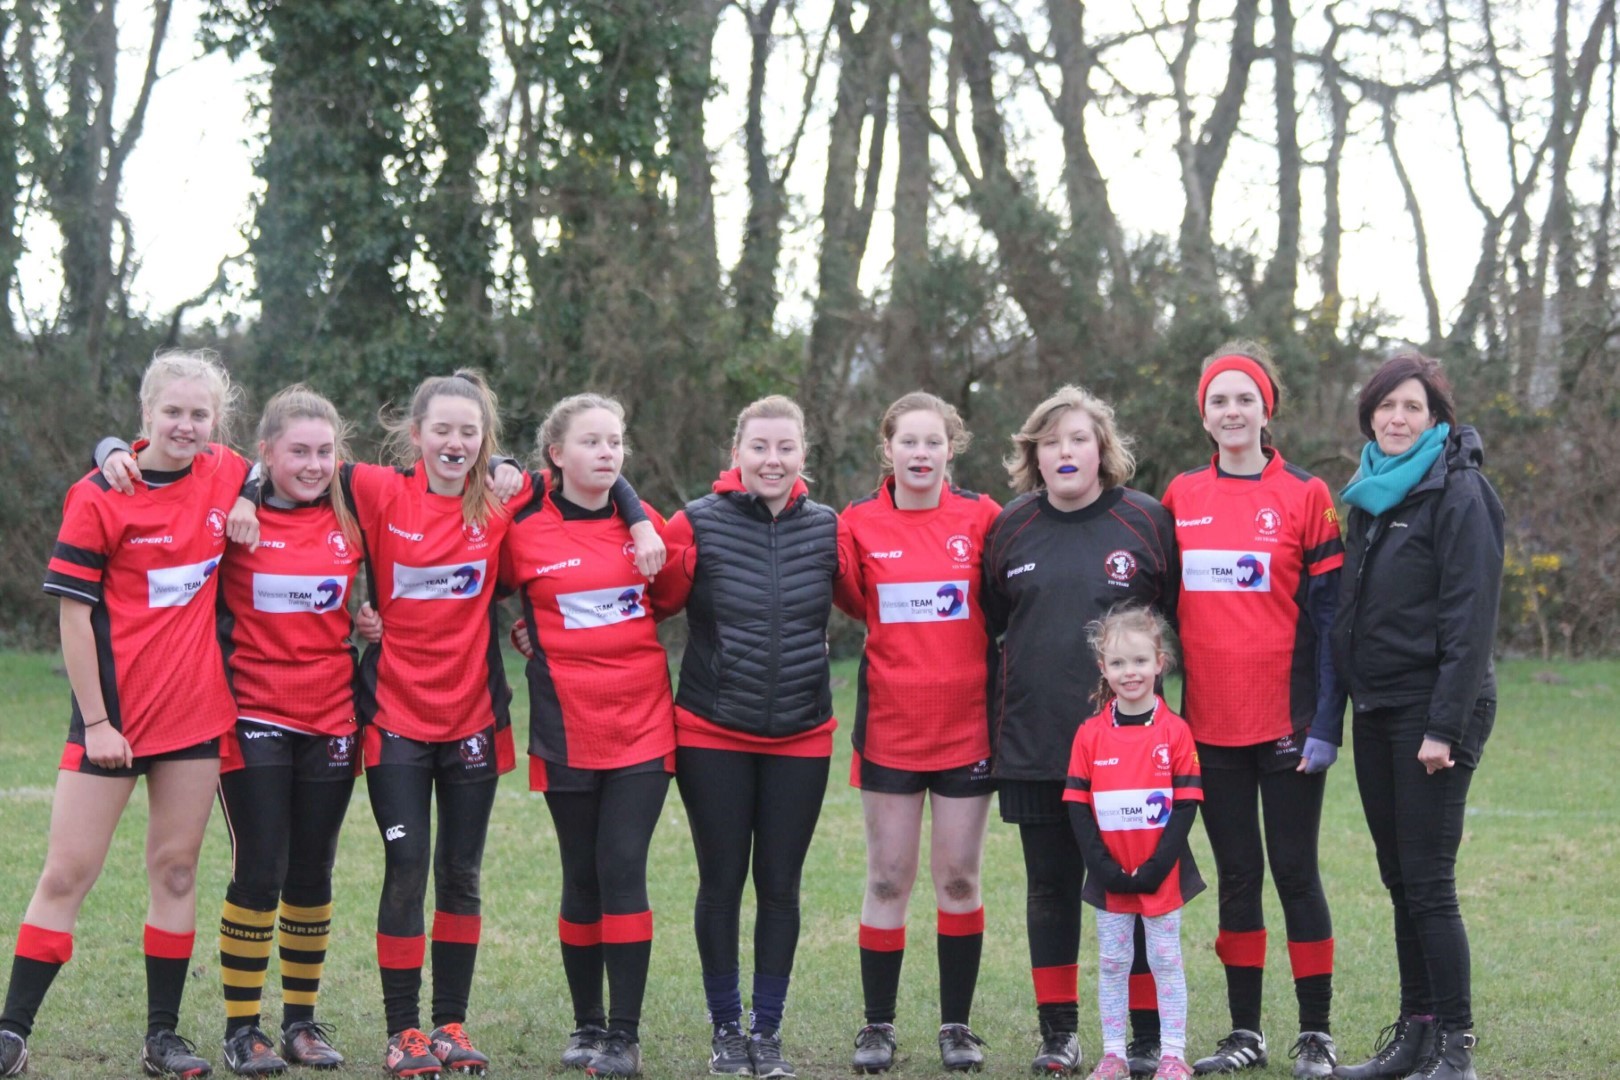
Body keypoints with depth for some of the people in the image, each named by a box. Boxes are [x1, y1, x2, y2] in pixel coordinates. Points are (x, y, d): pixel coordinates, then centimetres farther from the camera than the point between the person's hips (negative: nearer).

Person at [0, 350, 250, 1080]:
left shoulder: (227, 477, 2)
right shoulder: (98, 497, -9)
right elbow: (74, 613, -8)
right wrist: (95, 721, -11)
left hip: (197, 709, 4)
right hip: (116, 711, -4)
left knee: (176, 869, 8)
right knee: (67, 873, -2)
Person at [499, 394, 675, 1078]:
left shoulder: (645, 523, 4)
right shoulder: (523, 532, -3)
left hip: (642, 726, 1)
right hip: (568, 732, -1)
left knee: (623, 869, -7)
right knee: (582, 878, 7)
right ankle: (587, 1024, 22)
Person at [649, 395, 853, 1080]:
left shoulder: (827, 528, 1)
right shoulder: (699, 524, -6)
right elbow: (657, 600, -1)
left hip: (801, 738, 2)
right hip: (712, 735, -2)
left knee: (780, 885, 7)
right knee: (722, 882, 6)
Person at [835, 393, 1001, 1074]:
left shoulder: (982, 518, -1)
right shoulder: (860, 523, 0)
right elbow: (853, 602, 2)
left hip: (967, 727, 0)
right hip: (890, 728, 0)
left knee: (959, 877, 6)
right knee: (888, 879, 5)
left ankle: (956, 1024, 17)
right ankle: (877, 1025, 15)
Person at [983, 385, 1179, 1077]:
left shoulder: (1148, 521, -1)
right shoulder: (1009, 528, 7)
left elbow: (1182, 620, 4)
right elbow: (986, 627, 15)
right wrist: (991, 721, 12)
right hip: (1032, 742, 3)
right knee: (1050, 885, 9)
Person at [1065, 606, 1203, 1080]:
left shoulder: (1174, 732, -5)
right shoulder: (1090, 735, -1)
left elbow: (1186, 806, -6)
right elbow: (1078, 808, -1)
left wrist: (1155, 868, -13)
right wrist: (1106, 868, -10)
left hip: (1162, 875, -2)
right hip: (1109, 877, 2)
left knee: (1166, 960, 5)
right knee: (1112, 963, 8)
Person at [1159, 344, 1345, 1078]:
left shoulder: (1304, 496, -3)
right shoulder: (1180, 498, 7)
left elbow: (1327, 615, -6)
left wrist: (1325, 724, -12)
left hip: (1287, 721, -3)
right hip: (1210, 725, 3)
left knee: (1294, 870, 2)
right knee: (1237, 873, 10)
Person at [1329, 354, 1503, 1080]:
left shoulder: (1459, 494, -10)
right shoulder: (1371, 495, 14)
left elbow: (1471, 618, -15)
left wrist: (1445, 726, -20)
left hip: (1430, 710, -8)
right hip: (1375, 711, 8)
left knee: (1428, 881, -8)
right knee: (1399, 878, 10)